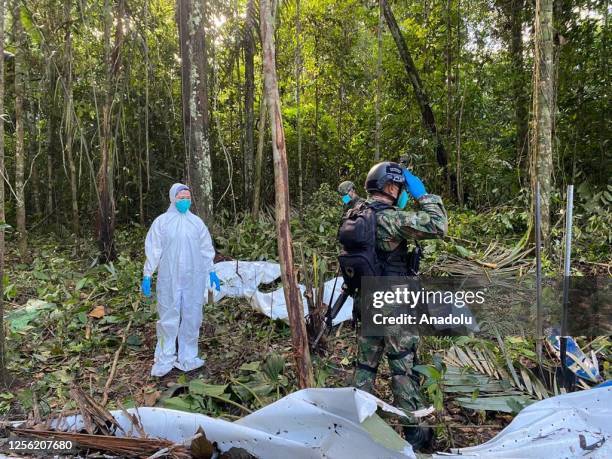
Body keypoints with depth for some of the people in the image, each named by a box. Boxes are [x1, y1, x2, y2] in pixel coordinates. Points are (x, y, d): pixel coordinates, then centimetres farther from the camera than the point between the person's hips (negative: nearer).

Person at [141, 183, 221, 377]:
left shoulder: (196, 221, 7)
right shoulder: (161, 221, -1)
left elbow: (206, 248, 13)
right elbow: (153, 250, -1)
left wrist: (211, 271, 12)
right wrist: (147, 275, -4)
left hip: (194, 278, 3)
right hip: (169, 279, -3)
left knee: (191, 317, 8)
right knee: (168, 318, 3)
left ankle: (187, 357, 20)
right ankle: (165, 359, 15)